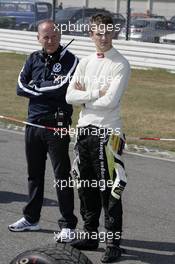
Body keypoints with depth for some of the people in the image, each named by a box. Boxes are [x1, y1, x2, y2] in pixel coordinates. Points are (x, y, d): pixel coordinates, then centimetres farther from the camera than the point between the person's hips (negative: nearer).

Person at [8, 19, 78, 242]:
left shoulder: (70, 61, -6)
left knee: (61, 176, -3)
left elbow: (62, 87, -20)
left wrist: (34, 86, -7)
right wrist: (48, 90, -11)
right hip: (33, 123, 6)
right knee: (34, 173, 16)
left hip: (57, 125, -6)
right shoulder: (34, 59, 9)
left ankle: (68, 224, 2)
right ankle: (31, 218, 29)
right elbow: (20, 87, 0)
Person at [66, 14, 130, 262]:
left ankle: (113, 243, 1)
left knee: (109, 190, -5)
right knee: (86, 186, 12)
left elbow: (110, 101, -16)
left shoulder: (121, 64, -6)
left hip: (107, 132, -6)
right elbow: (70, 96, 2)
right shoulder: (85, 63, 12)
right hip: (84, 129, 6)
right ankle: (90, 235, 23)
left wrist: (84, 95, -4)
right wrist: (96, 93, -9)